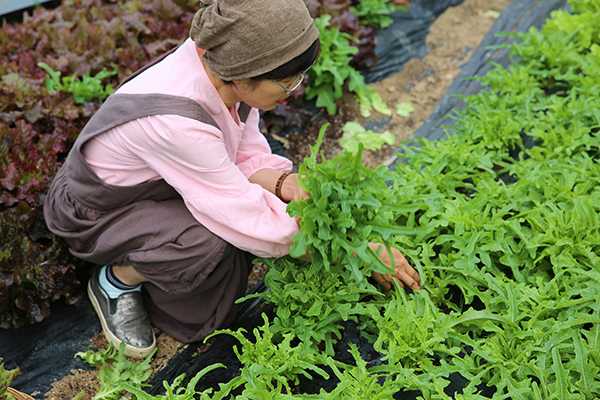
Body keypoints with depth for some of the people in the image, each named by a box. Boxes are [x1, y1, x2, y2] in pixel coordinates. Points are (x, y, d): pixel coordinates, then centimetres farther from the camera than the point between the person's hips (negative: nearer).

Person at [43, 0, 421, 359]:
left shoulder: (223, 68, -19)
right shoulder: (174, 123, -40)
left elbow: (249, 156, -5)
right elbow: (252, 223, -35)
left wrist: (285, 183, -28)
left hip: (159, 190, 7)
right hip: (94, 213, -7)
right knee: (210, 246, -32)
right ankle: (115, 282, -1)